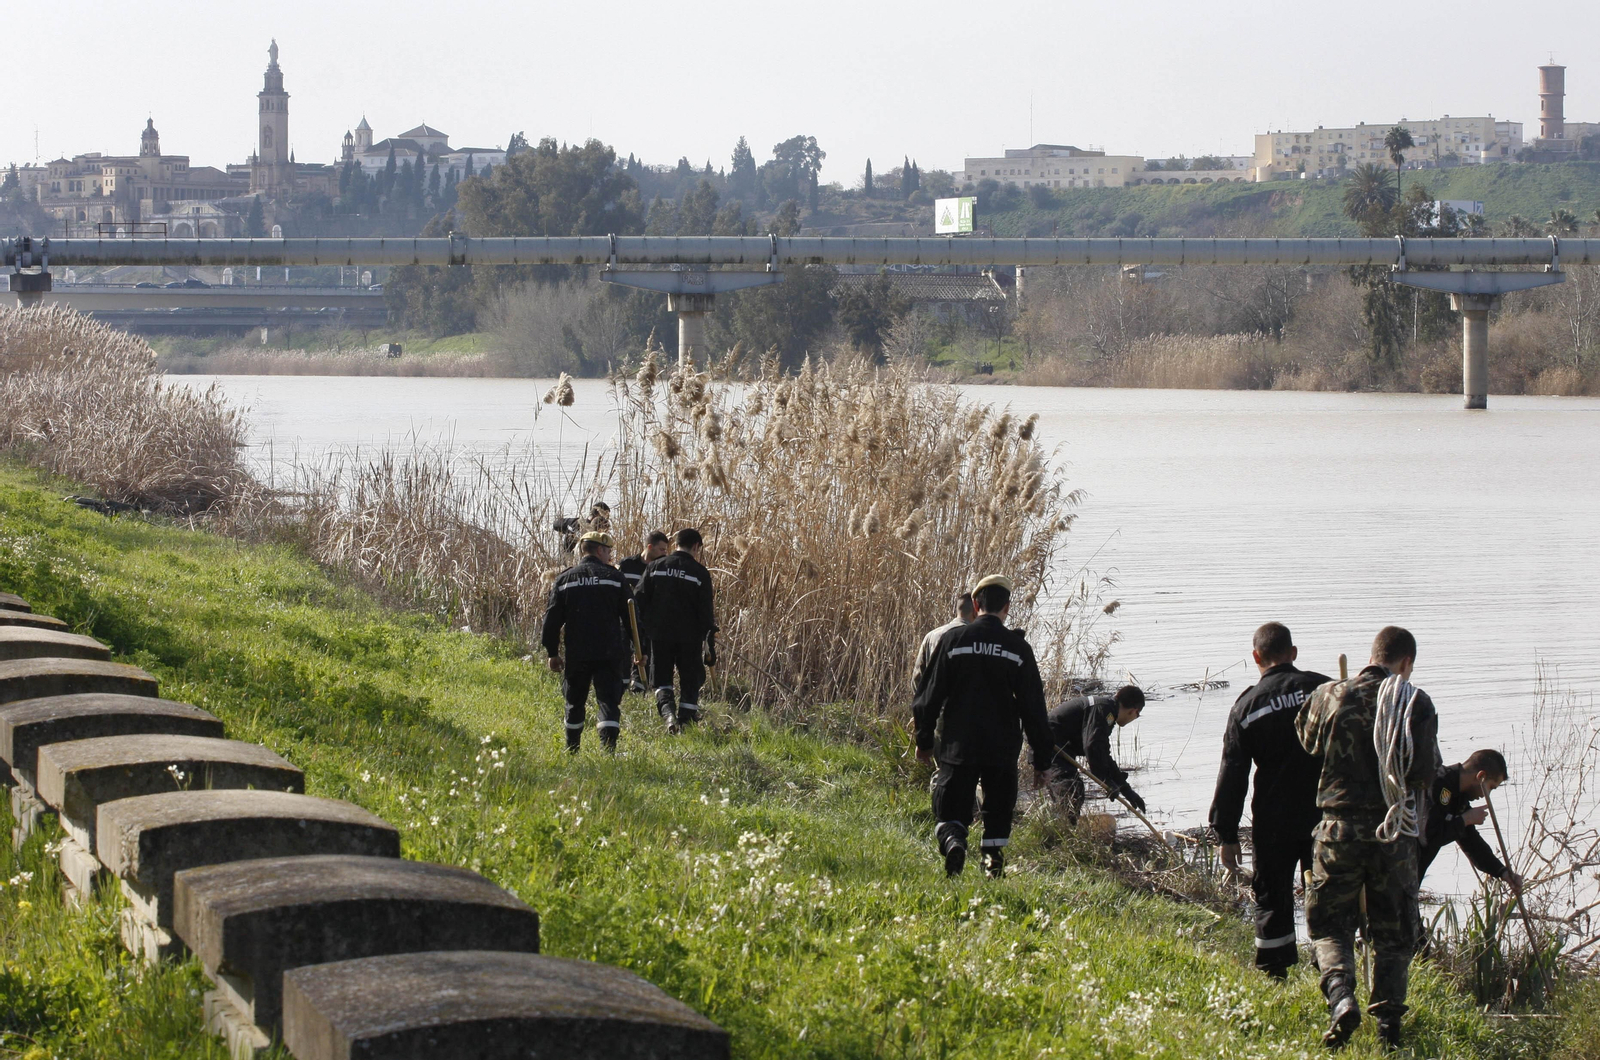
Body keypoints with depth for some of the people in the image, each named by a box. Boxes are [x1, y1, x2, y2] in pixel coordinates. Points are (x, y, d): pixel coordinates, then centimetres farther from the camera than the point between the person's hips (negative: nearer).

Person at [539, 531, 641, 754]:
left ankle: (571, 752, 24)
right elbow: (630, 616, 3)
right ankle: (608, 749, -20)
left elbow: (552, 619, 5)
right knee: (609, 702, -5)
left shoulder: (564, 579, 6)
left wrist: (552, 652, 11)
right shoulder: (614, 577, 1)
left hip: (575, 654, 2)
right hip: (608, 655, -2)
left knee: (575, 703, 16)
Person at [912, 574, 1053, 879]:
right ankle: (993, 856, 8)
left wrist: (924, 740, 12)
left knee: (951, 808, 3)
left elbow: (929, 694, 2)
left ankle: (952, 841, -25)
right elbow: (1033, 707, 2)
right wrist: (1042, 756, 8)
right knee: (998, 806, 17)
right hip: (1002, 748, 0)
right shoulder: (1018, 647, -1)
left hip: (956, 744, 0)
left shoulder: (953, 638, -1)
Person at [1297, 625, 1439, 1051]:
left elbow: (1306, 745, 10)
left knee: (1329, 924, 10)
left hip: (1340, 828, 0)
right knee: (1393, 932, 13)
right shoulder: (1417, 704, -6)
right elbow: (1427, 772, -9)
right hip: (1397, 833, 0)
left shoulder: (1328, 697, -3)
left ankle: (1341, 996, -14)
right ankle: (1389, 1024, 7)